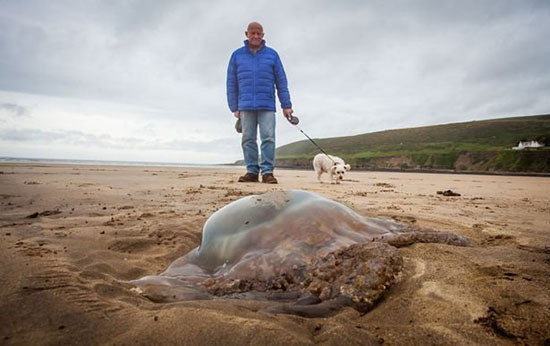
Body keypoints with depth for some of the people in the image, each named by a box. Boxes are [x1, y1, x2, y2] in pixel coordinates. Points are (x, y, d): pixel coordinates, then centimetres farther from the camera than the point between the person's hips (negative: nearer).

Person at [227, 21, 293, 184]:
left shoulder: (272, 54, 9)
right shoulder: (237, 55, 10)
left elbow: (281, 82, 7)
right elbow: (231, 83, 10)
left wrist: (286, 105, 2)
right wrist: (234, 107, 3)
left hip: (267, 106, -1)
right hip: (246, 106, 1)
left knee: (268, 138, -8)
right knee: (248, 139, 2)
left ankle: (267, 172, -5)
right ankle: (252, 171, 8)